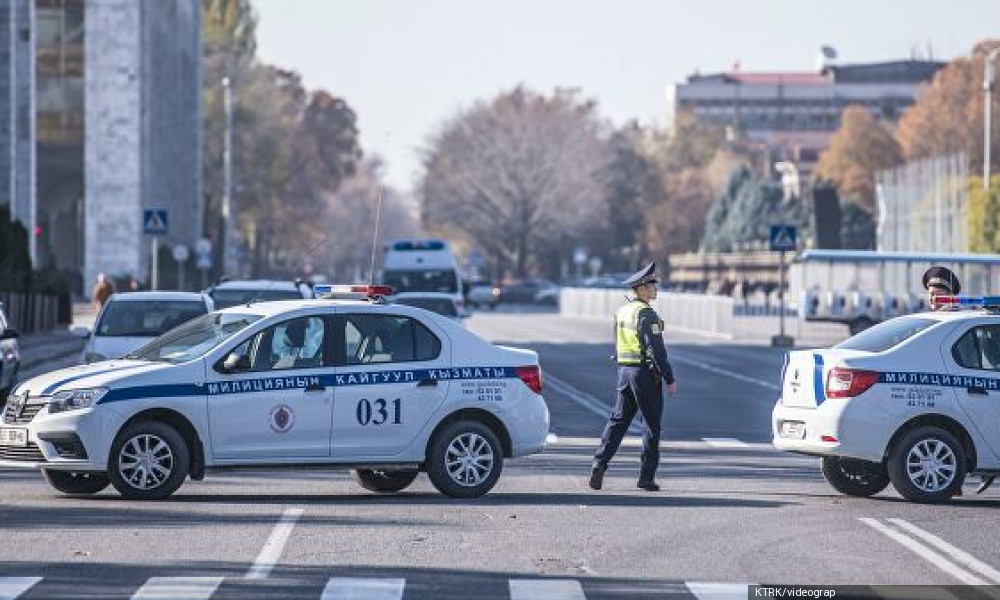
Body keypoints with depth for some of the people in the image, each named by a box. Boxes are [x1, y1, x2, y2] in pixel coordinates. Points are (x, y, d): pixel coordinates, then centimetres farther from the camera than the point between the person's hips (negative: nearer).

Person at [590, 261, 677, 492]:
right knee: (651, 424, 1)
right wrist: (669, 379, -15)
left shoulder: (622, 312, 12)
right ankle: (647, 477, 3)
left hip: (624, 371, 7)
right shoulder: (646, 313, -15)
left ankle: (600, 463, -7)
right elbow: (656, 349, -19)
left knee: (618, 420, 8)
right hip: (646, 372, -7)